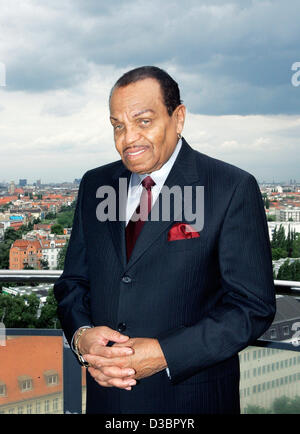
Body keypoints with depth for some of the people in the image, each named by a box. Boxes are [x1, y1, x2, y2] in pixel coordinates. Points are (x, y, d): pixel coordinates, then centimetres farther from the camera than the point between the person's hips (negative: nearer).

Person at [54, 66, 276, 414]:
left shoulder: (232, 189, -11)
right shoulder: (94, 185, 4)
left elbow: (252, 306, -13)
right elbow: (72, 281, 8)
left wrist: (165, 353, -21)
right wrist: (81, 335, -12)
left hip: (190, 397, -4)